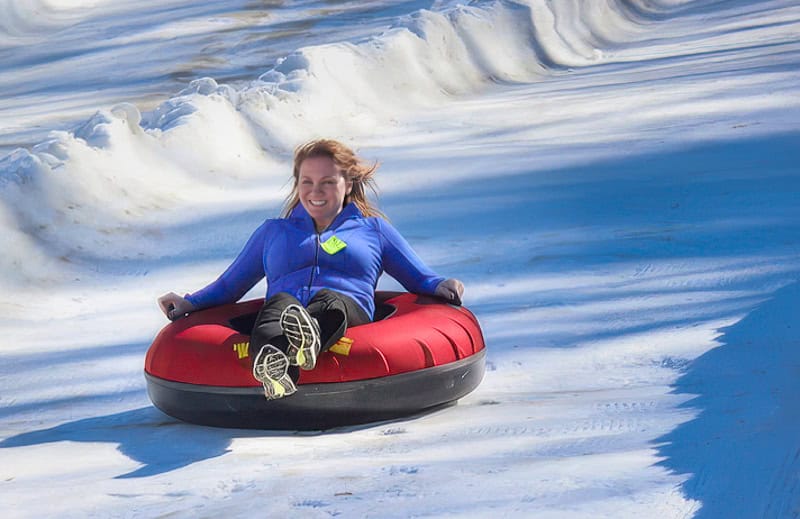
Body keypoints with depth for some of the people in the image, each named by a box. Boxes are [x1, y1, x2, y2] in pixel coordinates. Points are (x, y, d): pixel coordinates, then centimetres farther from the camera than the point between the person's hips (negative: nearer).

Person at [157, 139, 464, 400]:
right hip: (281, 313, 1)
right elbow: (229, 285, 36)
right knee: (280, 301, -38)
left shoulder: (374, 229, 31)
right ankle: (273, 365, -72)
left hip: (348, 310, 0)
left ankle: (309, 339, -75)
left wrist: (441, 287, 5)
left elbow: (418, 278, 28)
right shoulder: (273, 232, 34)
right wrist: (189, 303, 18)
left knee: (329, 301, -38)